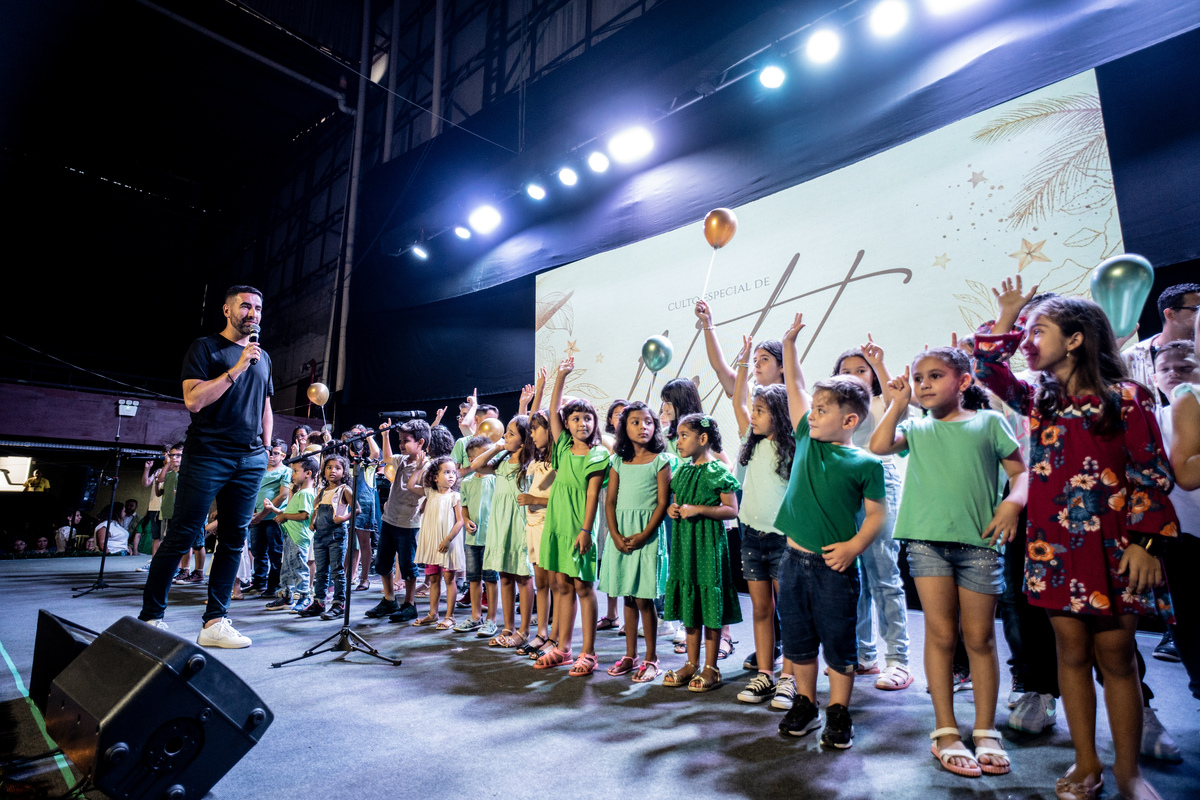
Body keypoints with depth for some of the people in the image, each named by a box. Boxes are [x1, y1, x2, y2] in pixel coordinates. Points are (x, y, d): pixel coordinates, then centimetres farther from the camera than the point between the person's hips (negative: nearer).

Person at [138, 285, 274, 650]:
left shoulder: (263, 357, 18)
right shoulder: (205, 347, 1)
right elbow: (193, 400, -11)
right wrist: (236, 369, -16)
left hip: (251, 460, 5)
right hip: (208, 454, -5)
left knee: (234, 540, 3)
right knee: (181, 537, -3)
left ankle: (215, 622, 9)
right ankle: (150, 617, 12)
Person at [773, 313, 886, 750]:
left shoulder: (865, 463, -7)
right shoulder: (807, 440, 5)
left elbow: (877, 513, -5)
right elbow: (795, 387, 8)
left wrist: (853, 546, -18)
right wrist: (789, 342, 6)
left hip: (835, 566, -5)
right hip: (794, 559, 5)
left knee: (839, 642, 9)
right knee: (798, 639, 15)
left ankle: (839, 713, 24)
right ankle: (805, 703, 31)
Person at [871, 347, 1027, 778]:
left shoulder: (989, 422, 8)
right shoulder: (916, 427, 12)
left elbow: (1021, 471, 8)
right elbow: (879, 446, -5)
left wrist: (1014, 502, -12)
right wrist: (898, 402, 1)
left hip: (978, 540, -1)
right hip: (927, 538, 1)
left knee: (979, 637, 8)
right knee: (940, 633, 3)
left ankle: (985, 732, 22)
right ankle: (946, 732, 13)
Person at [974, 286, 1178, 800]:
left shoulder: (1124, 397, -3)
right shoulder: (1037, 399, 9)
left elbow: (1151, 473, -5)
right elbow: (987, 370, 10)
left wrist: (1145, 543, -10)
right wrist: (1006, 319, 8)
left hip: (1111, 546, -3)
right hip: (1053, 546, 3)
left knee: (1115, 655, 6)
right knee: (1071, 650, 9)